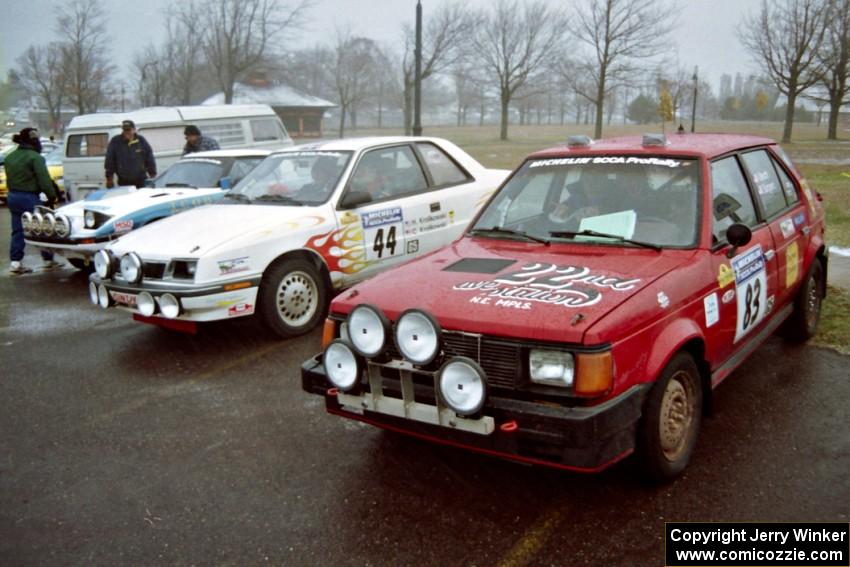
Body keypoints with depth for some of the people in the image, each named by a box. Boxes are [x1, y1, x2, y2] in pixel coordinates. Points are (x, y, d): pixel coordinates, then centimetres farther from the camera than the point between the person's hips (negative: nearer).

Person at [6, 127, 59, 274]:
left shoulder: (10, 157, 11)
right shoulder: (35, 157, -15)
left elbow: (9, 178, 16)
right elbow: (44, 180, -17)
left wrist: (14, 192, 20)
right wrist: (52, 196, -8)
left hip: (13, 197, 8)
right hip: (29, 198, -8)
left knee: (17, 231, 11)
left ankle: (15, 262, 8)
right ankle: (48, 260, 12)